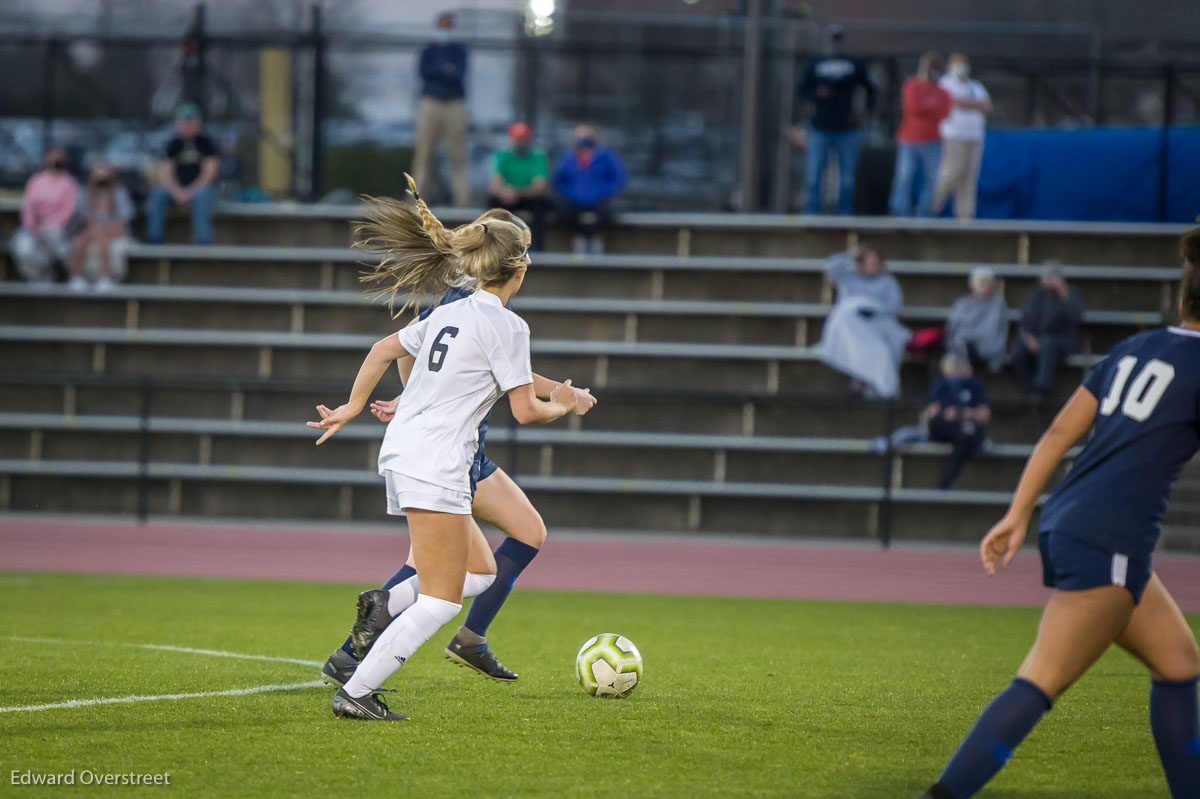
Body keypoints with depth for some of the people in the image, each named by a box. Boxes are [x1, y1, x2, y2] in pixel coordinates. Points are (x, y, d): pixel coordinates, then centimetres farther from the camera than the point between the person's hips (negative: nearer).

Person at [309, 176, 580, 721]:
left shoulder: (449, 314, 15)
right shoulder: (507, 325, -8)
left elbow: (384, 349, 25)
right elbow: (524, 411, -8)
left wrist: (353, 407, 34)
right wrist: (561, 407, 12)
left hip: (399, 452, 9)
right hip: (436, 465, -9)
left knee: (477, 571, 17)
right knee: (441, 602, -7)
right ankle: (355, 692, -14)